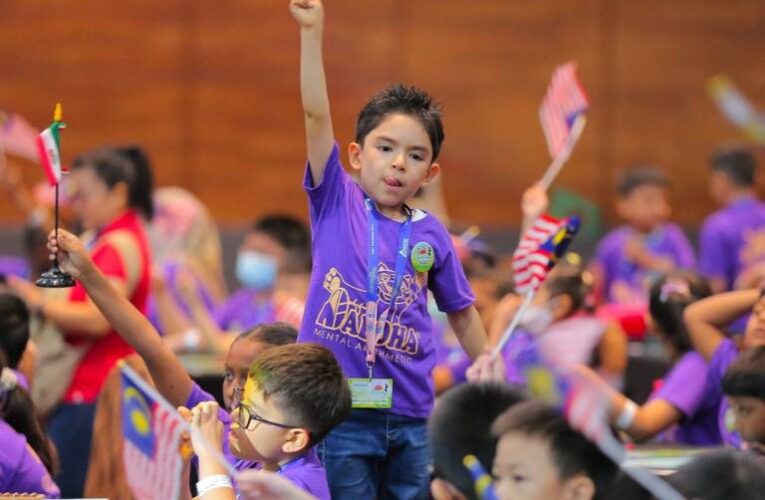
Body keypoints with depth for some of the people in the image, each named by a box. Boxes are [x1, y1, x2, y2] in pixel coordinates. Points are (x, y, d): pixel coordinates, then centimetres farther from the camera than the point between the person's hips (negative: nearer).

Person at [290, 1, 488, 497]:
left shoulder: (431, 235, 5)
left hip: (411, 417, 3)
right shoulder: (336, 204, -1)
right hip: (339, 409, -3)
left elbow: (462, 311, 18)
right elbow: (316, 114, -10)